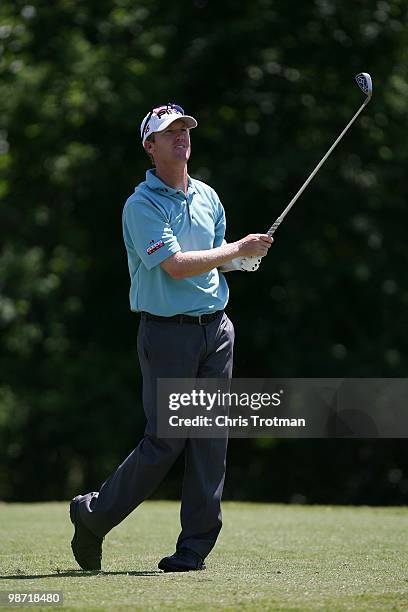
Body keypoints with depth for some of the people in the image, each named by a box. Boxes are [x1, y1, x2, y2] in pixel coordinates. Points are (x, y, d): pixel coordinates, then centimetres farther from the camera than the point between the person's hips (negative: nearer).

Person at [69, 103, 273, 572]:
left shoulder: (208, 197, 13)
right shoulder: (142, 205, -9)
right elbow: (176, 266, -18)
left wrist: (244, 258, 1)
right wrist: (238, 249, -11)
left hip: (216, 327, 6)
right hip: (168, 334, -6)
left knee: (210, 439, 1)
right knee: (166, 441, -6)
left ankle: (195, 546, 6)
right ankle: (94, 515, 12)